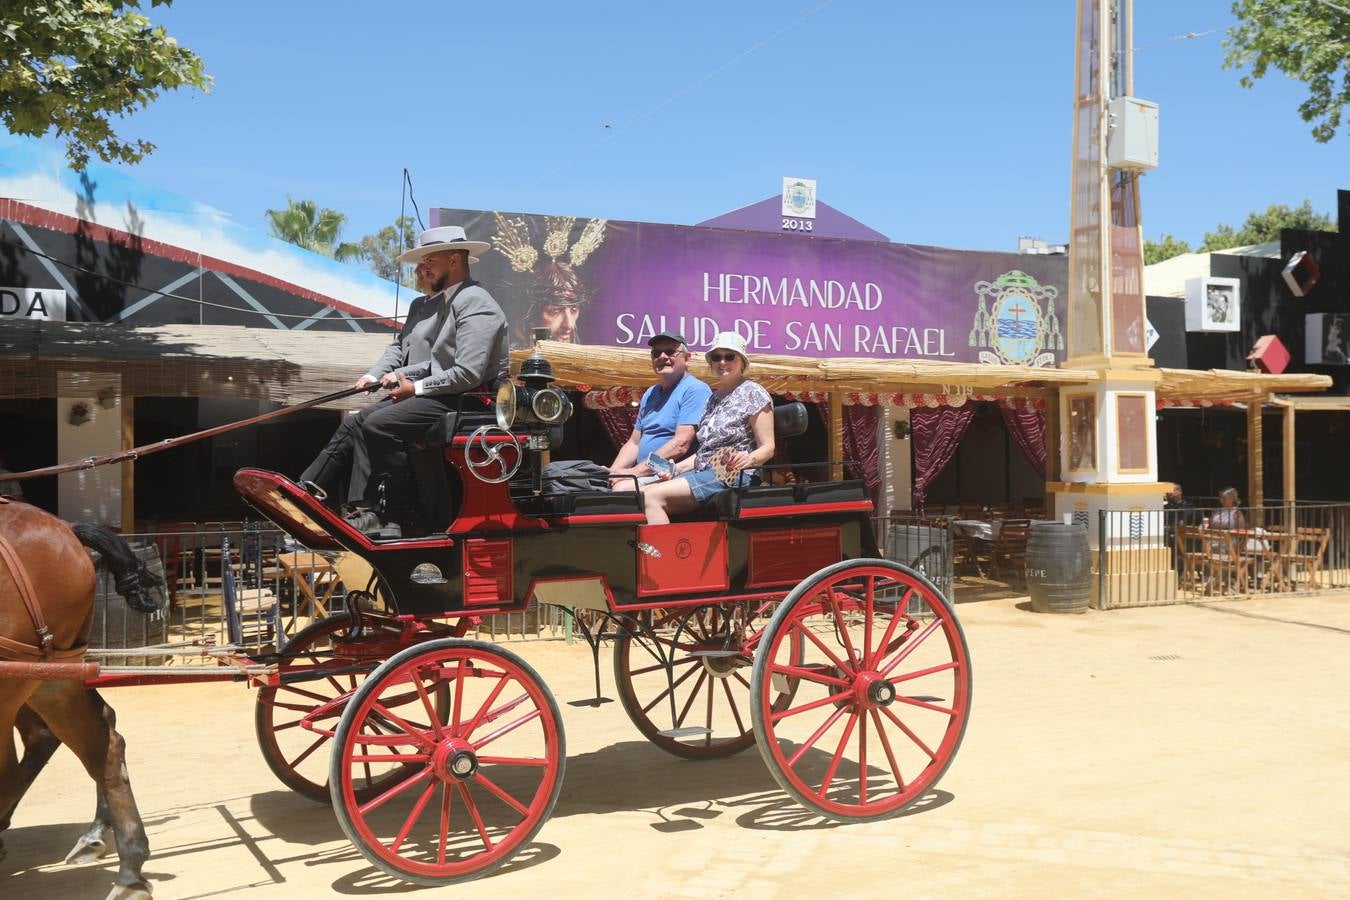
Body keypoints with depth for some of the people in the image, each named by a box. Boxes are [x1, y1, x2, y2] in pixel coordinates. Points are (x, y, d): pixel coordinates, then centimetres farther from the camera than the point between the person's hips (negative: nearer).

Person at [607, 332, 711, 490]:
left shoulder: (696, 390, -6)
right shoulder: (650, 394, 21)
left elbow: (681, 444, -17)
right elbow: (634, 443, 22)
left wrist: (635, 471, -18)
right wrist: (612, 473, 3)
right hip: (644, 475, 8)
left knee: (622, 488, -32)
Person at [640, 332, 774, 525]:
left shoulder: (753, 393, -2)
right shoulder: (714, 397, 22)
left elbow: (768, 448, -7)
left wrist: (748, 459, -28)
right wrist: (676, 469, 9)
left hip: (733, 476, -8)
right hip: (703, 473, 8)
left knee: (652, 497, -24)